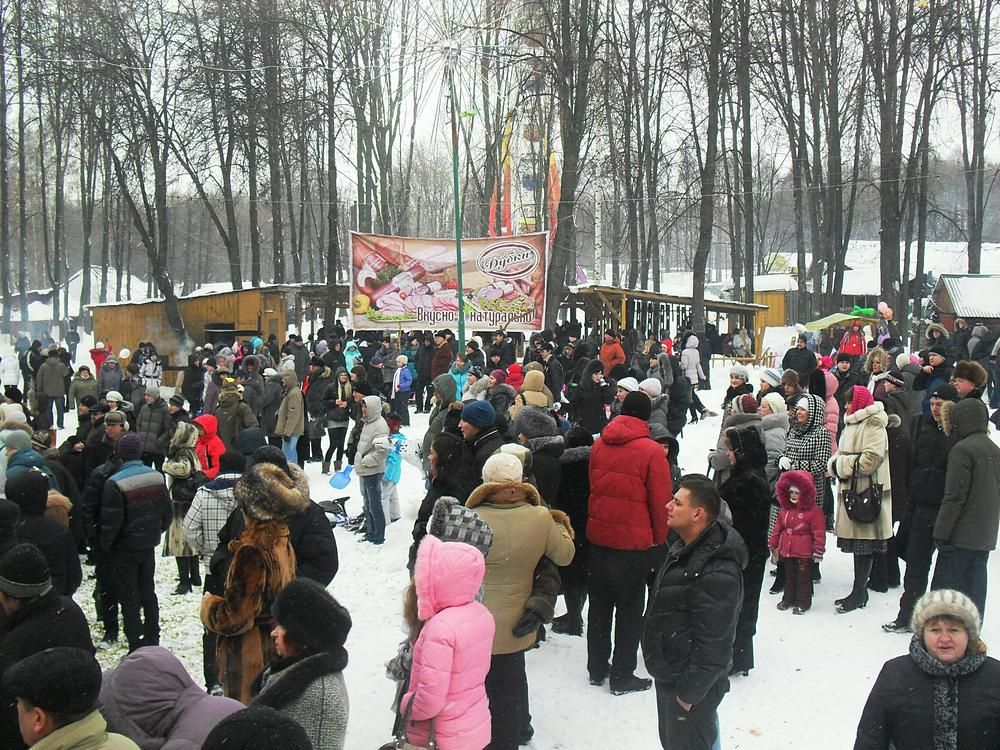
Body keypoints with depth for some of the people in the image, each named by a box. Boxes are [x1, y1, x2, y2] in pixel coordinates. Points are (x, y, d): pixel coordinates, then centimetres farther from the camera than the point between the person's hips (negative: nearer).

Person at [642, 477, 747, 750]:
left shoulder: (718, 573, -30)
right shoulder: (685, 546, 3)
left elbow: (711, 643, -27)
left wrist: (689, 692, -19)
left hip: (692, 685, -10)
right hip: (669, 675, 10)